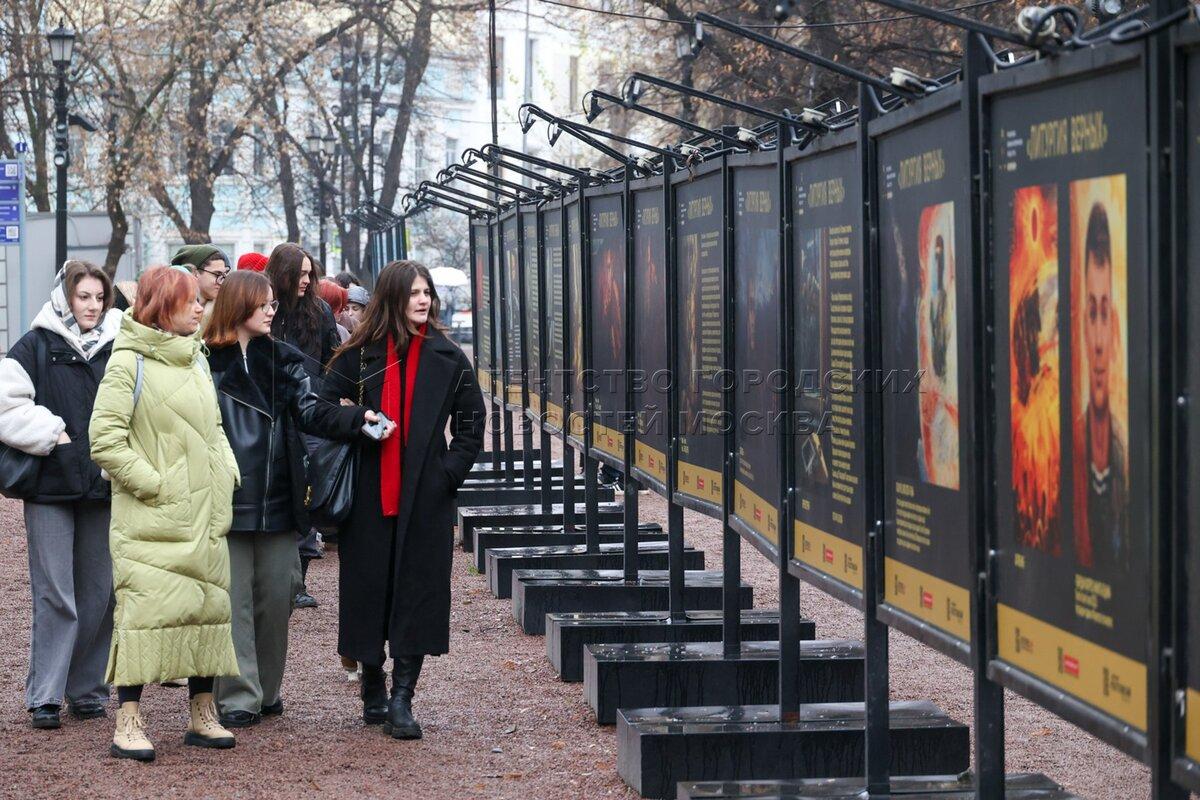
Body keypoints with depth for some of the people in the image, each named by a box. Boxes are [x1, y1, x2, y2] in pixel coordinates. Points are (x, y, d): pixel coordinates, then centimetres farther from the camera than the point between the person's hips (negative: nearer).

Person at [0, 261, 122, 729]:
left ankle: (87, 690, 19)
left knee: (99, 593, 8)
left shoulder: (117, 350, 7)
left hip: (103, 486, 3)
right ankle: (44, 696, 2)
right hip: (51, 486, -3)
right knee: (54, 594, -4)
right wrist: (50, 435, -10)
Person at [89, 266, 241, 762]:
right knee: (148, 609, -10)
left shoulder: (195, 359, 15)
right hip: (153, 518, -8)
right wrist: (153, 483, -16)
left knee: (208, 605, 10)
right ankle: (128, 724, -5)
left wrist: (227, 472, 10)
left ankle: (202, 715, 21)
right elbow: (105, 439, -15)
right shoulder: (130, 362, -9)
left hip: (205, 516, 8)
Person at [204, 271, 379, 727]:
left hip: (277, 501, 4)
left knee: (276, 597, 9)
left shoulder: (283, 361, 11)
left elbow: (311, 413, 1)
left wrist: (358, 418, -17)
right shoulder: (207, 362, -1)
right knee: (234, 600, -2)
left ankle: (267, 690, 23)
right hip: (226, 502, -4)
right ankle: (238, 697, 2)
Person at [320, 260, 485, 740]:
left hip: (426, 498, 0)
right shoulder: (359, 355, 2)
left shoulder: (448, 358, 5)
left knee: (418, 592, -4)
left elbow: (471, 423, 10)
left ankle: (401, 700, -1)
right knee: (368, 589, 4)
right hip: (369, 497, 0)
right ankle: (374, 692, 19)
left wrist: (450, 472, 1)